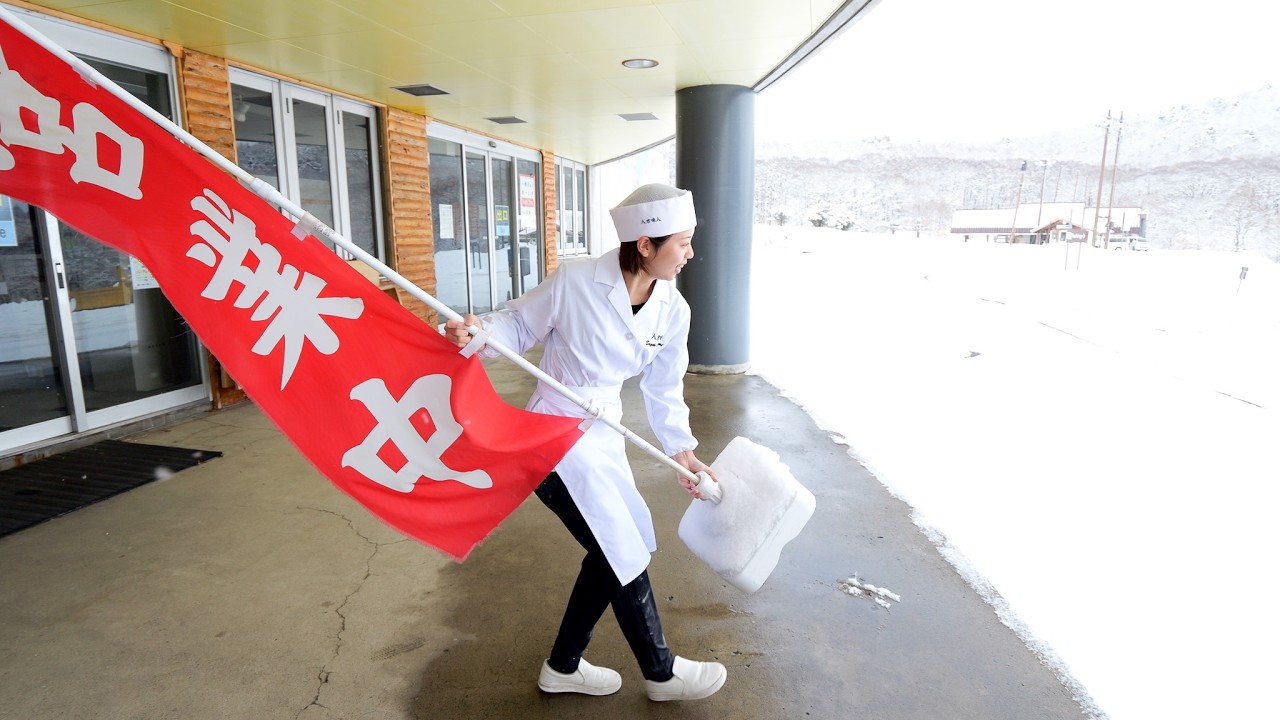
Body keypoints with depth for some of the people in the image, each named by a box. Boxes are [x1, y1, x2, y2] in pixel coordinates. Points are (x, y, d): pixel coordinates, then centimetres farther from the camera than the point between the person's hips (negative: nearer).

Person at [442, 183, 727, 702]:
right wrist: (479, 332, -28)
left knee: (616, 547, 15)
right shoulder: (575, 282, -22)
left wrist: (683, 452, 4)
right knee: (625, 553, 1)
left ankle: (563, 667, 36)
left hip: (603, 434, 8)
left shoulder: (672, 311, -5)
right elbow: (519, 325, -8)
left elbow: (664, 389, 6)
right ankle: (660, 673, 27)